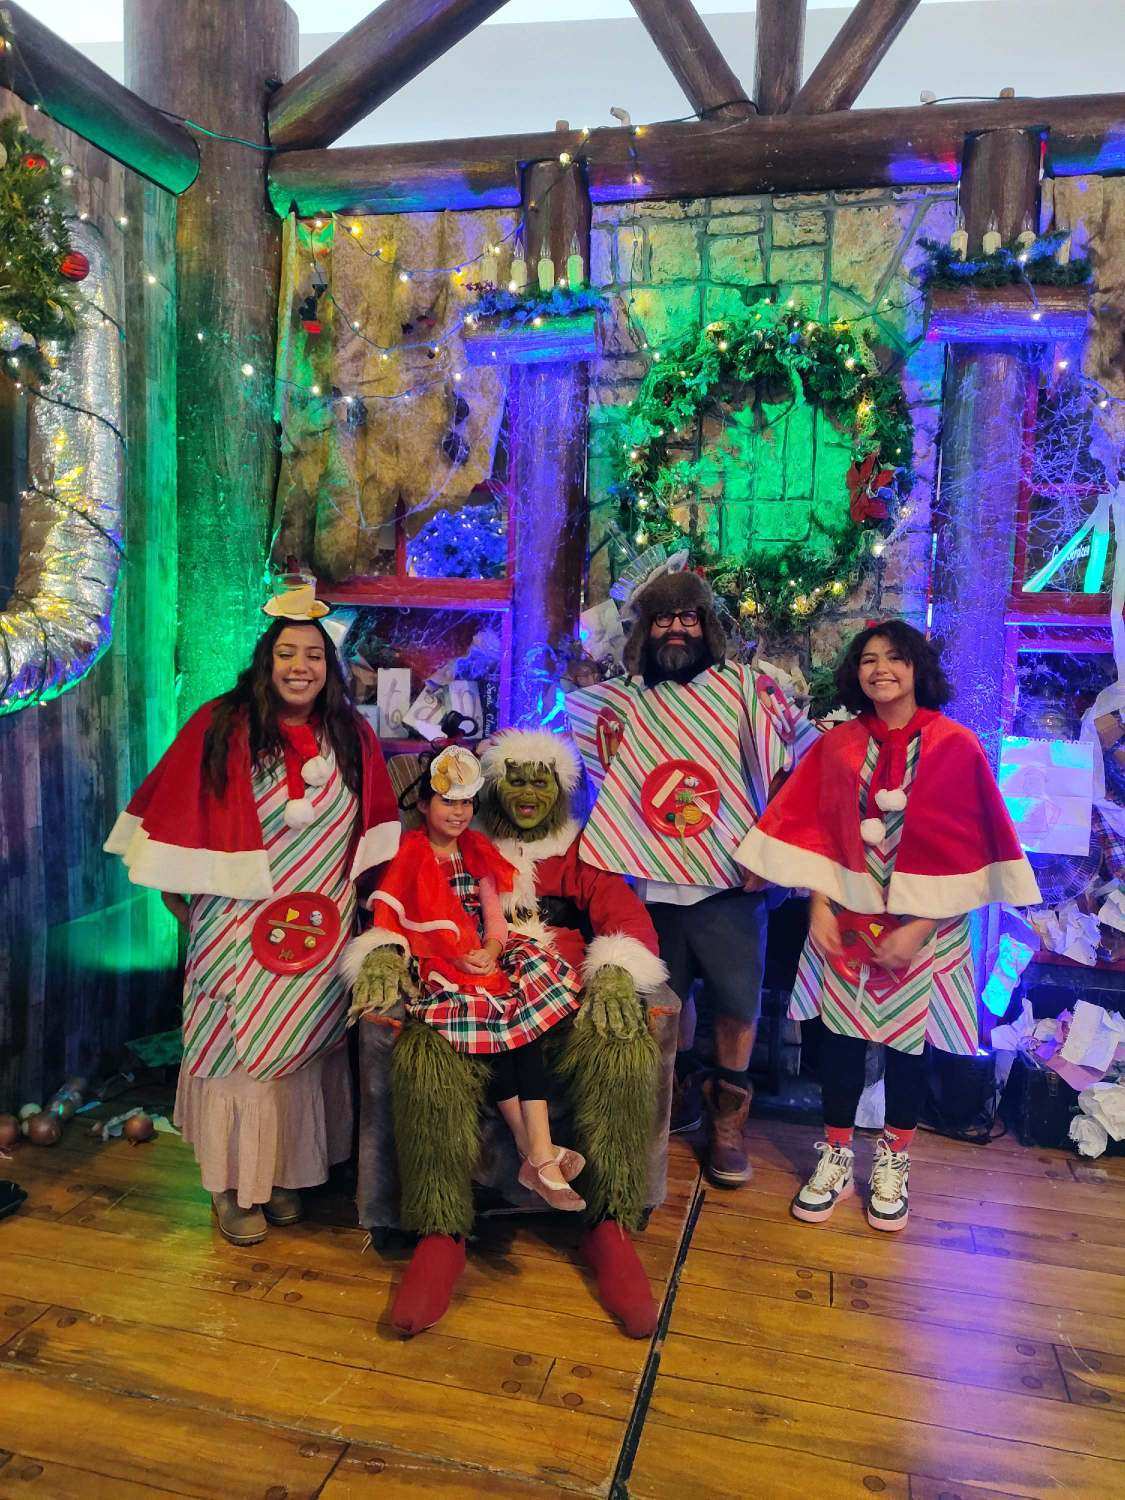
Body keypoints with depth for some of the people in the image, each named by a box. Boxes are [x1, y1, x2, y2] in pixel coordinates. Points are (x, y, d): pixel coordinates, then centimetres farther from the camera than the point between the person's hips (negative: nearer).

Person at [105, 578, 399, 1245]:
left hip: (322, 929, 3)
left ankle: (284, 1173, 27)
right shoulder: (221, 727, -7)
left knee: (302, 1043, 9)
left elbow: (373, 832, 11)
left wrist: (356, 895, 9)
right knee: (239, 1042, 3)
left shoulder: (352, 735, 3)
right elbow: (177, 818, -3)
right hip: (240, 927, -3)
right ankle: (234, 1185, 19)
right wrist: (180, 895, -1)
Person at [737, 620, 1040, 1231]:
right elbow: (814, 832, 4)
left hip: (925, 924, -2)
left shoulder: (957, 747, -6)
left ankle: (893, 1161, 29)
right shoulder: (838, 745, 3)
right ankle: (836, 1157, 25)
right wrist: (819, 907, -8)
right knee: (840, 1033, 6)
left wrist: (918, 929, -13)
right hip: (846, 918, 2)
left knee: (909, 1038, 8)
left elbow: (970, 851, -8)